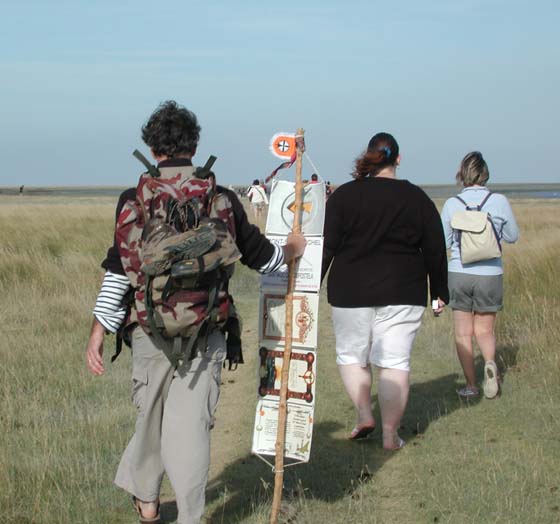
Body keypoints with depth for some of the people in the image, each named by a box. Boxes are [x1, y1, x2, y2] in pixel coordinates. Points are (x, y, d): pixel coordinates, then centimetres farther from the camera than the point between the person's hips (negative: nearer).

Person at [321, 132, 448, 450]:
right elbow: (435, 249, 4)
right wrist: (440, 293, 13)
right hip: (403, 294, 1)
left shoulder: (344, 195, -2)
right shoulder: (417, 198, 1)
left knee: (351, 355, 17)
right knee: (395, 363, 4)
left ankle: (364, 415, 5)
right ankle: (391, 435, 5)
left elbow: (326, 247, -3)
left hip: (350, 293, 0)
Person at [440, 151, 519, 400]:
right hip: (490, 274, 0)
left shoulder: (451, 205, -5)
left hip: (459, 273, 0)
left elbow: (443, 242, 2)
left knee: (463, 333, 11)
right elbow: (512, 236, 8)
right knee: (485, 329, 13)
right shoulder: (499, 202, -6)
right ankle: (490, 363, -16)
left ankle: (470, 385, 10)